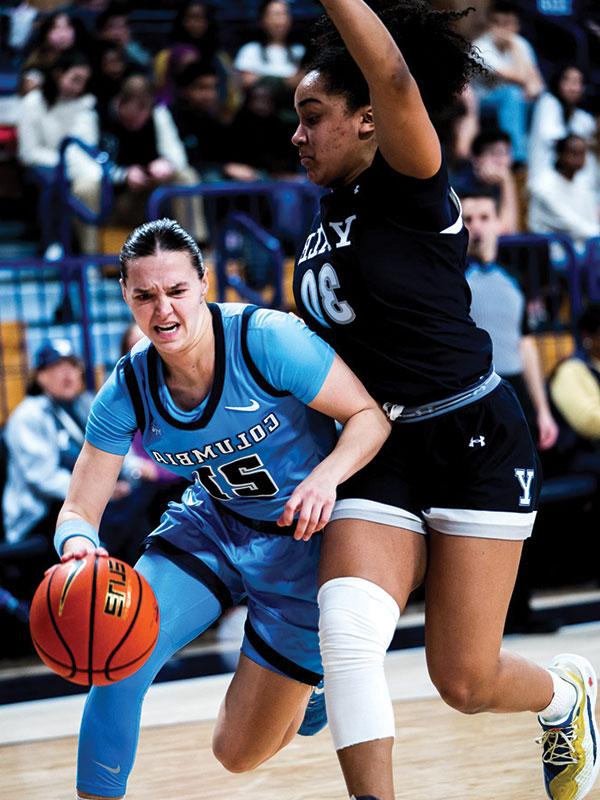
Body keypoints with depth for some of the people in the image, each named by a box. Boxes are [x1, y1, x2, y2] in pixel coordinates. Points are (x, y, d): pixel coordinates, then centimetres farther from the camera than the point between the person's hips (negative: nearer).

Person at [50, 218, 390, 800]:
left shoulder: (267, 341, -27)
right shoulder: (129, 388, -14)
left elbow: (370, 417, -20)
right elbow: (79, 509, -12)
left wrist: (326, 475, -40)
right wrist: (78, 545, -37)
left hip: (305, 539, -3)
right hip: (213, 528, 3)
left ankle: (308, 682, 37)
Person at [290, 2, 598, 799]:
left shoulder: (410, 188, -10)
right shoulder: (329, 219, 12)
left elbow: (395, 78, -31)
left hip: (476, 442, -6)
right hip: (381, 454, 6)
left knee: (465, 681, 0)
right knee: (346, 631, -21)